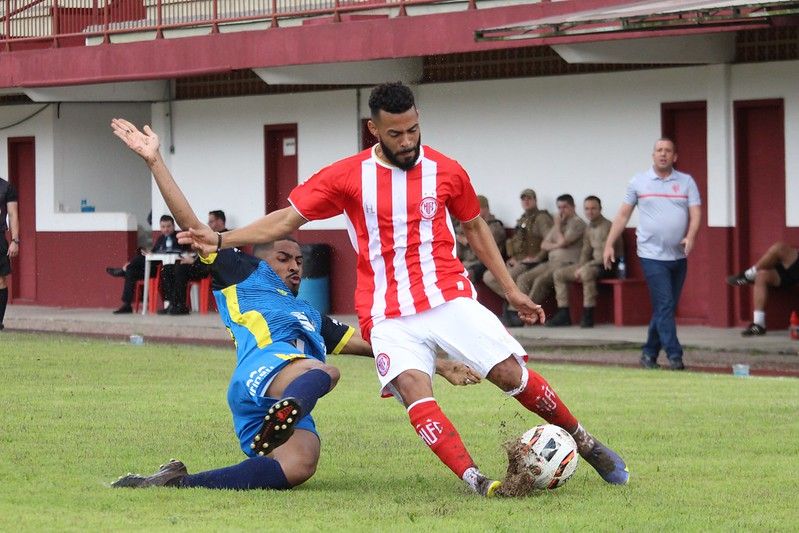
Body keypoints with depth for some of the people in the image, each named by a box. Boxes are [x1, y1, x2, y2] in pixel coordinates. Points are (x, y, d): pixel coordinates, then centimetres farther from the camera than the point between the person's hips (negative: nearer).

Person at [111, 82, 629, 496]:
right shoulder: (347, 176, 1)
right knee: (414, 389, -26)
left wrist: (512, 290, 19)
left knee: (512, 372, -12)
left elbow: (476, 228, 18)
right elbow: (285, 219, 3)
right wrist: (222, 239, -8)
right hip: (389, 314, -1)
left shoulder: (446, 171, 4)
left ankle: (584, 441, 9)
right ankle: (475, 481, -35)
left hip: (450, 297, 1)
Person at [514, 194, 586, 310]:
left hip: (566, 263, -8)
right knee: (523, 279, -11)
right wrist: (556, 245, -3)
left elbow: (562, 242, -13)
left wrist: (557, 225, 2)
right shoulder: (559, 223, 24)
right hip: (551, 262, 8)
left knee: (541, 281, -30)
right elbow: (544, 245, 17)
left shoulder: (577, 223, -1)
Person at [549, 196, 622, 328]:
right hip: (594, 263, 9)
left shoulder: (606, 227, -16)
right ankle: (563, 314, 0)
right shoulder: (589, 229, 12)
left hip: (609, 266, -9)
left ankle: (588, 315, -35)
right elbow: (586, 252, 16)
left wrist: (583, 267, -21)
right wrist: (579, 268, -3)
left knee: (586, 272, -40)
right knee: (558, 274, 2)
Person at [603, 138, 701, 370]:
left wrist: (690, 237, -18)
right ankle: (674, 355, -13)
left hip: (678, 256, 3)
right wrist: (609, 245, 2)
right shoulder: (638, 182, 5)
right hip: (653, 255, -3)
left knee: (666, 308, 8)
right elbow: (623, 215, 8)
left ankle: (649, 353, 19)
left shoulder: (686, 182, 8)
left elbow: (695, 213, 1)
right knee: (665, 306, -12)